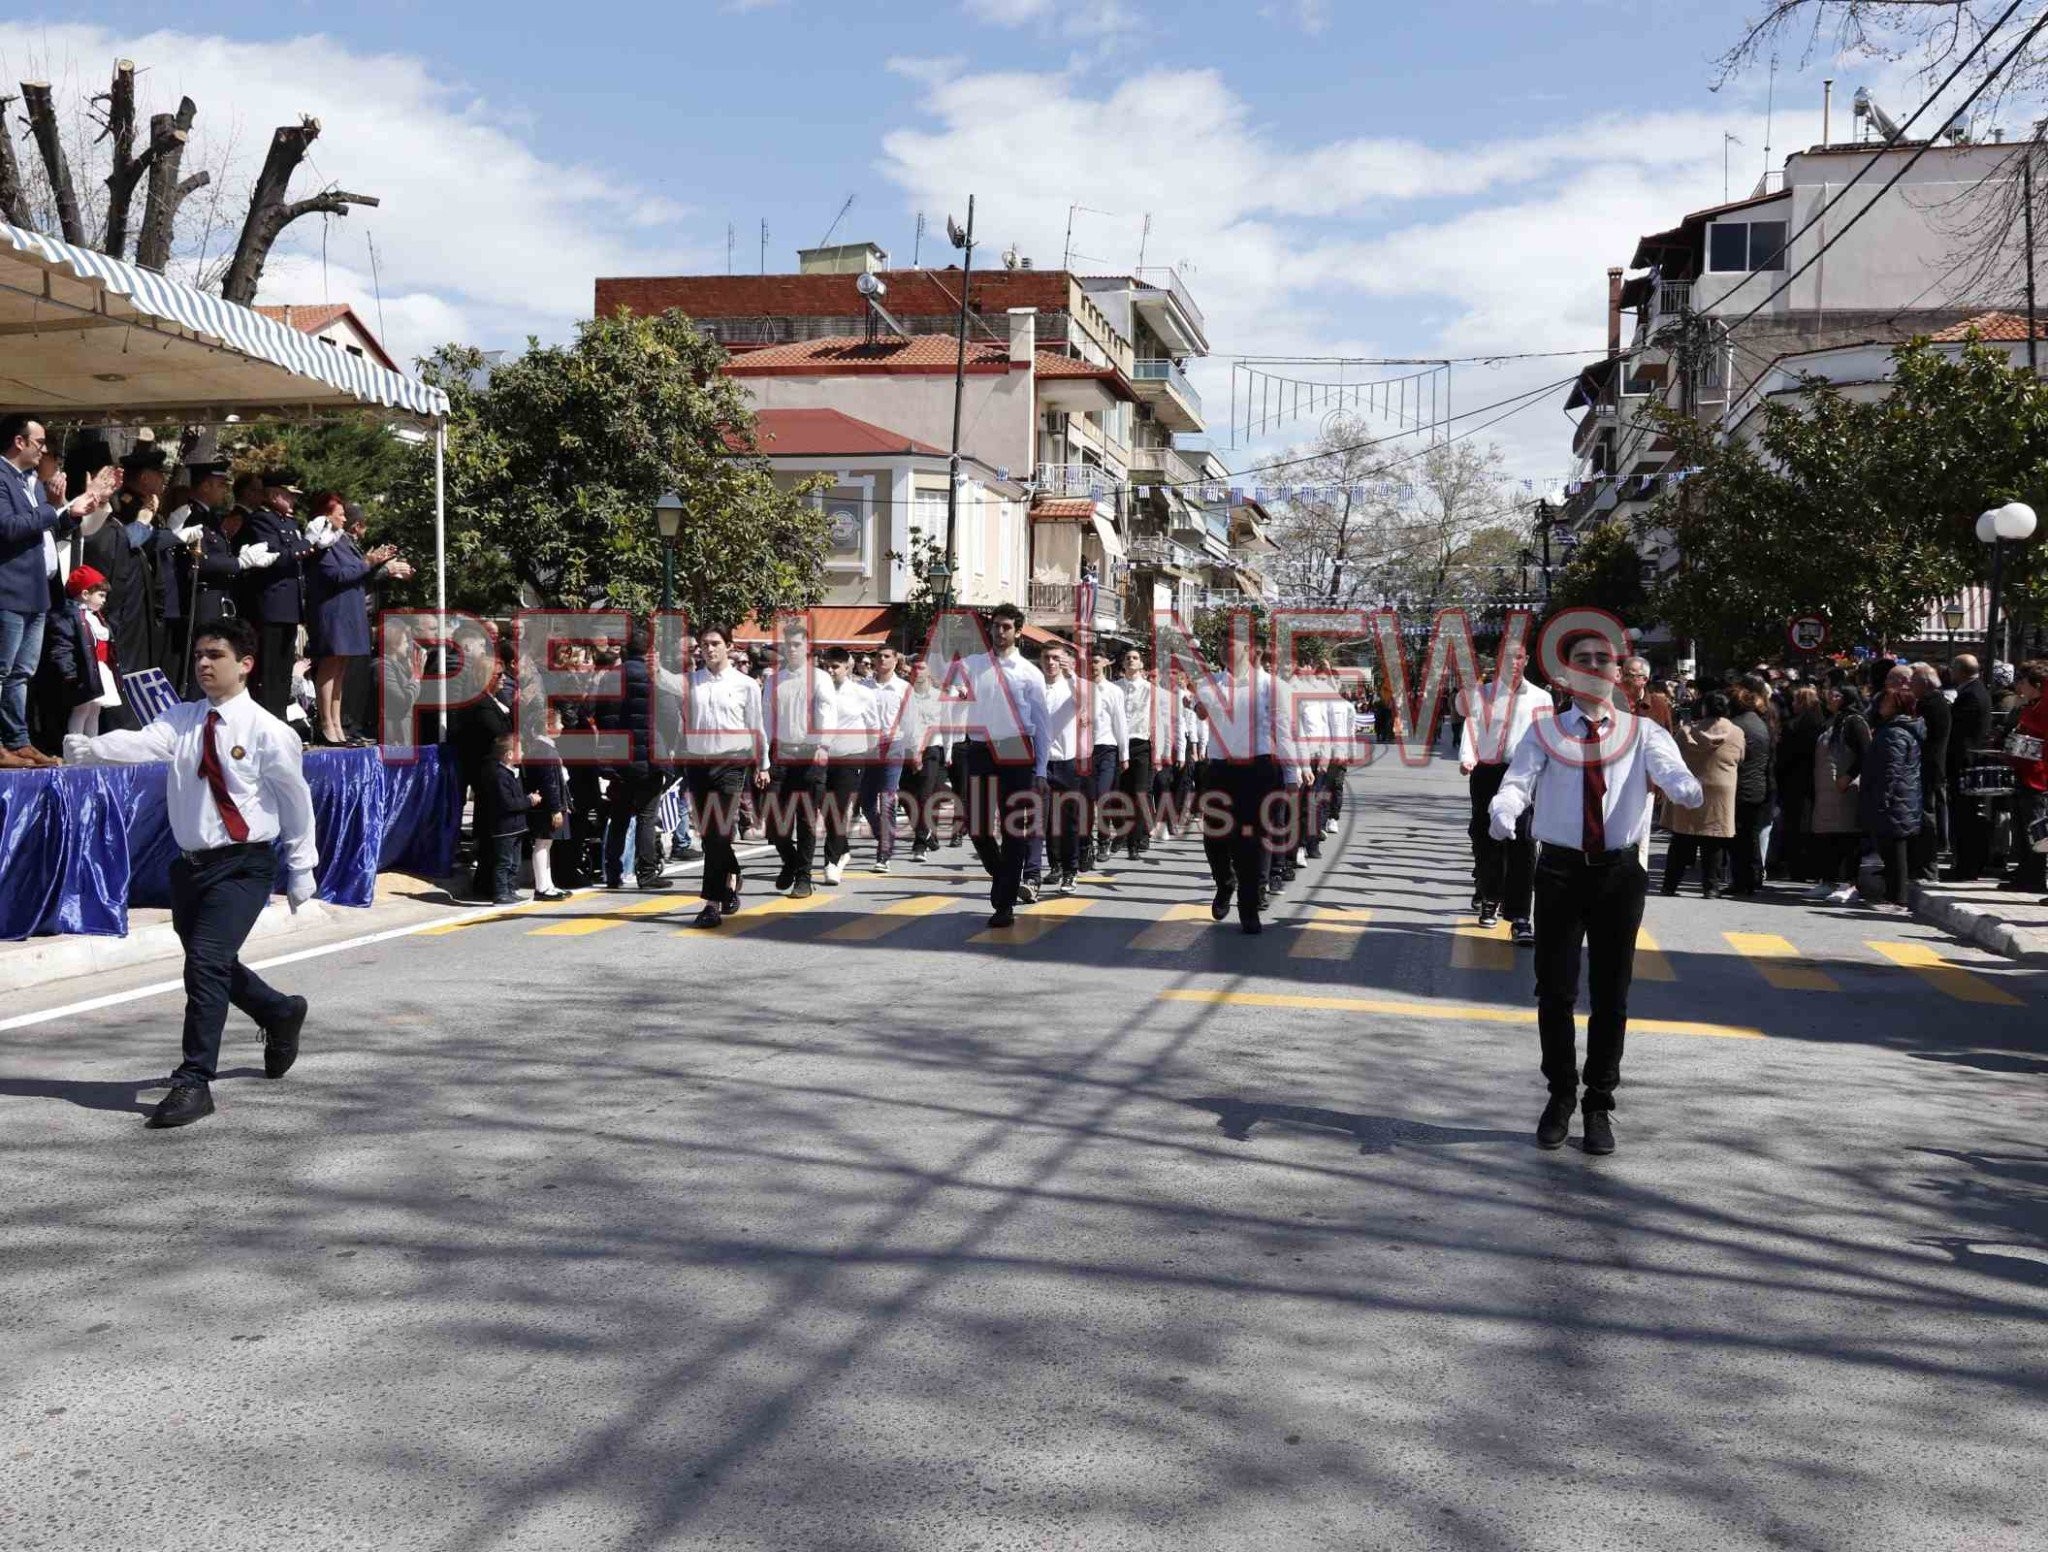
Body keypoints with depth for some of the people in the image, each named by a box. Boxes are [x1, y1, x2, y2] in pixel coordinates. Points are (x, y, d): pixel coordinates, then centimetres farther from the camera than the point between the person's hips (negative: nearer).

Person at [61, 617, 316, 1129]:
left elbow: (297, 801, -1)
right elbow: (140, 743, -16)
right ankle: (280, 1014, 48)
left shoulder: (267, 731, -9)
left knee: (206, 961, -19)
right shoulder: (181, 721, 3)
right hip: (190, 862, 6)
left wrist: (301, 870, 4)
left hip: (243, 866, -6)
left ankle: (194, 1083, -9)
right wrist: (87, 748, -37)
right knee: (214, 966, 20)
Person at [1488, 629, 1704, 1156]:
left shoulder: (1643, 732, 2)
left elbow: (1669, 769, -18)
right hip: (1559, 870, 0)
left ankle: (1599, 1106, 22)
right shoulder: (1545, 733, 3)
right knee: (1555, 991, 5)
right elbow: (1517, 780, -14)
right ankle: (1560, 1097, 24)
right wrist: (1503, 811, -38)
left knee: (1611, 993, 8)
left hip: (1619, 871, 0)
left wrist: (1685, 788, -43)